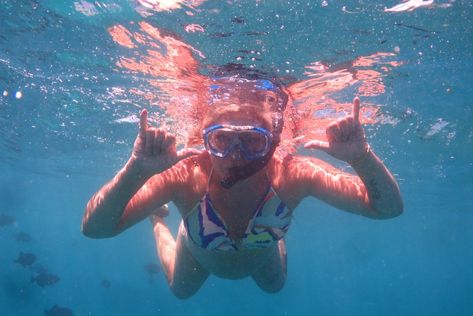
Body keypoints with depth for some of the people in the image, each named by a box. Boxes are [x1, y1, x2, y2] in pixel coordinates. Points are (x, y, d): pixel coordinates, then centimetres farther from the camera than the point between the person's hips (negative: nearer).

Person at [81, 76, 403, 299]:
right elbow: (94, 227, -48)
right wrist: (136, 171, -66)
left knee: (275, 285, 36)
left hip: (261, 257, 1)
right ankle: (160, 224, 54)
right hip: (198, 256, -1)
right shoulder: (187, 177, -44)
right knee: (180, 290, 34)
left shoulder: (291, 176, -42)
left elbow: (389, 208, -42)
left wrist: (361, 157, -61)